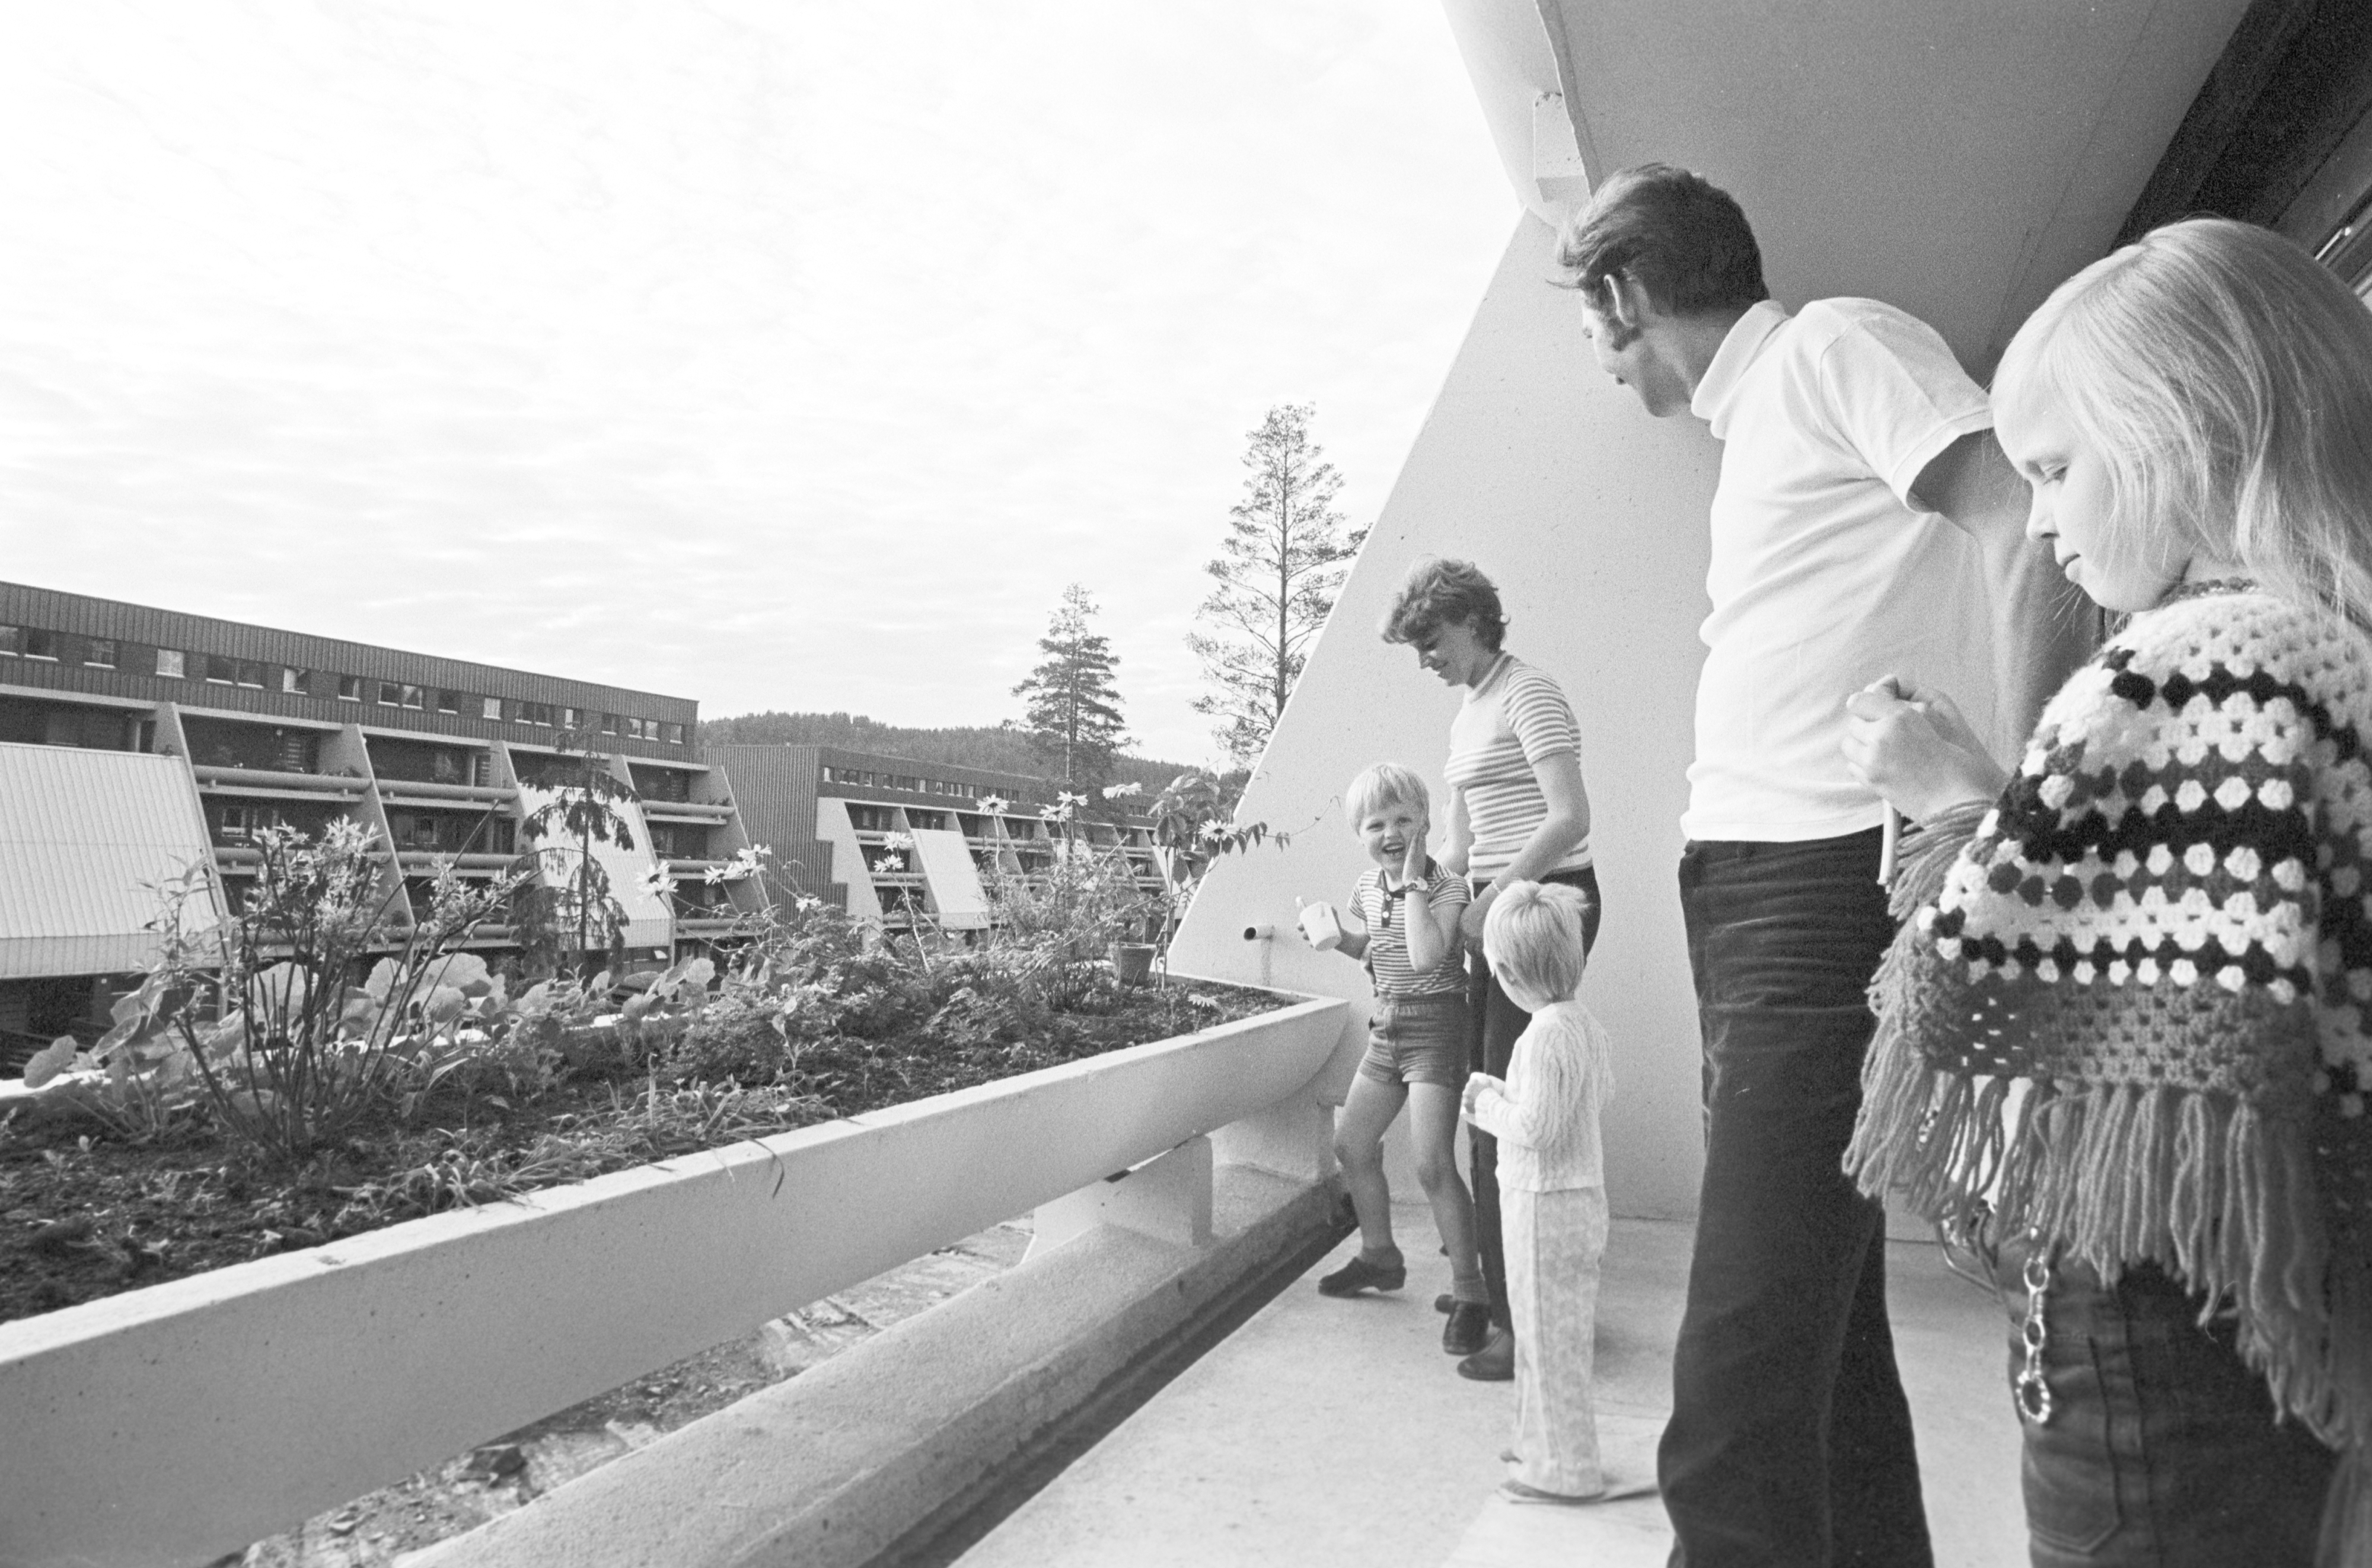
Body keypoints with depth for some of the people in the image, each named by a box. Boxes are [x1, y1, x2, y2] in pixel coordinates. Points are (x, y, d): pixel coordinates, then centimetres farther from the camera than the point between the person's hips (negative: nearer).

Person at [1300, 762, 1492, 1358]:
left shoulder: (1447, 885, -16)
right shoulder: (1367, 885, 5)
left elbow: (1427, 956, -32)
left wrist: (1411, 882, -26)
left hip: (1436, 1024, -8)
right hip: (1387, 1026, 8)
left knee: (1433, 1163, -15)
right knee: (1351, 1145, 15)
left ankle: (1470, 1291, -3)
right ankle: (1380, 1256, 36)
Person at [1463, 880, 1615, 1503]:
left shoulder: (1547, 1033, -24)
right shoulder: (1588, 1026, 6)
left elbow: (1536, 1128, -27)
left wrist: (1489, 1103, -9)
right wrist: (1501, 1094, 12)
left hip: (1545, 1202, -10)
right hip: (1579, 1193, 10)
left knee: (1548, 1333, 3)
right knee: (1547, 1329, 21)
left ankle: (1565, 1468, 14)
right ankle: (1543, 1442, 35)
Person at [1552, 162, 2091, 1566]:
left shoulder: (1833, 344, -2)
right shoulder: (1761, 413, 24)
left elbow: (2031, 542, -15)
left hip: (1828, 891, -10)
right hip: (1753, 889, 10)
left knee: (1737, 1419, -13)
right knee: (1824, 1334, 18)